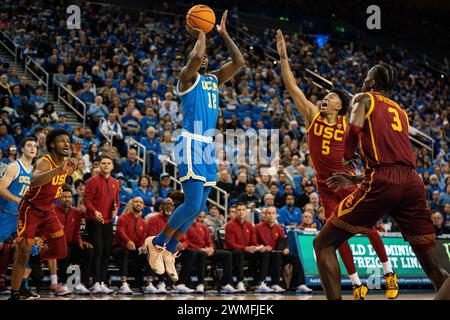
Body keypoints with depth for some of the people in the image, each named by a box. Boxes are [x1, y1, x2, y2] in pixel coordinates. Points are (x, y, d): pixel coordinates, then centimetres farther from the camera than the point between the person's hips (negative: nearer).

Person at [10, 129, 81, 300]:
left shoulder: (65, 163, 0)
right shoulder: (44, 162, -24)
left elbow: (69, 172, 27)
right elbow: (34, 181, -46)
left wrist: (75, 155, 6)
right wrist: (59, 169, -56)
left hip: (48, 210, 7)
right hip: (31, 209, -7)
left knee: (60, 252, 5)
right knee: (23, 253, -10)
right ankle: (14, 294, -3)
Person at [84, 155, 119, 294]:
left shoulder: (115, 183, 13)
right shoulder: (93, 181, -6)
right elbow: (87, 199, -11)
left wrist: (116, 209, 2)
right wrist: (94, 211, -27)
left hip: (108, 221, 6)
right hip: (94, 220, -6)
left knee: (107, 252, 7)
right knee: (98, 250, -12)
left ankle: (102, 282, 13)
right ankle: (96, 283, -11)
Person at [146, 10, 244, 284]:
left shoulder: (215, 79, 19)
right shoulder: (187, 78, -2)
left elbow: (239, 61, 11)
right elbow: (196, 57, -23)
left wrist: (224, 33, 11)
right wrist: (201, 35, -6)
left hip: (208, 145, 8)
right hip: (191, 143, -8)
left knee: (199, 206, 9)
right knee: (193, 203, -16)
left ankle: (169, 250, 20)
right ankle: (157, 243, 0)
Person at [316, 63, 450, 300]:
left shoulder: (364, 98, 14)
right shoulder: (401, 112, 32)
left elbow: (355, 129, -8)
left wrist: (347, 158, 11)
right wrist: (353, 180, 39)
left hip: (383, 182, -6)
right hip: (413, 181, 6)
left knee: (323, 244, 4)